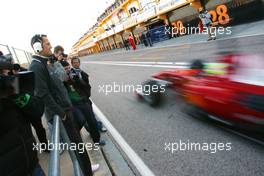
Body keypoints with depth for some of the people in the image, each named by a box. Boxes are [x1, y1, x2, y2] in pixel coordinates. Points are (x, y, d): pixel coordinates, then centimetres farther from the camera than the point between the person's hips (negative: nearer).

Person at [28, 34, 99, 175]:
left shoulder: (43, 63, 12)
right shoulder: (36, 66, -18)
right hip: (60, 113, -10)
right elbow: (43, 94, -24)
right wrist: (61, 113, -20)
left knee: (76, 141, 20)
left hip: (64, 108, 10)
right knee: (77, 144, 2)